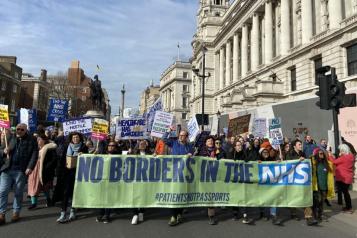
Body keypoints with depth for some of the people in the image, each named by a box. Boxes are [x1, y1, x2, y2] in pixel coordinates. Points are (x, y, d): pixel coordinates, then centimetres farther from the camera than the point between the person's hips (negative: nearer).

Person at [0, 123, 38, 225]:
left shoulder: (31, 140, 1)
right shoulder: (10, 138, 10)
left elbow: (34, 154, -5)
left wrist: (30, 167, -16)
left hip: (21, 171, -3)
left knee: (18, 193, 8)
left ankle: (16, 213, 22)